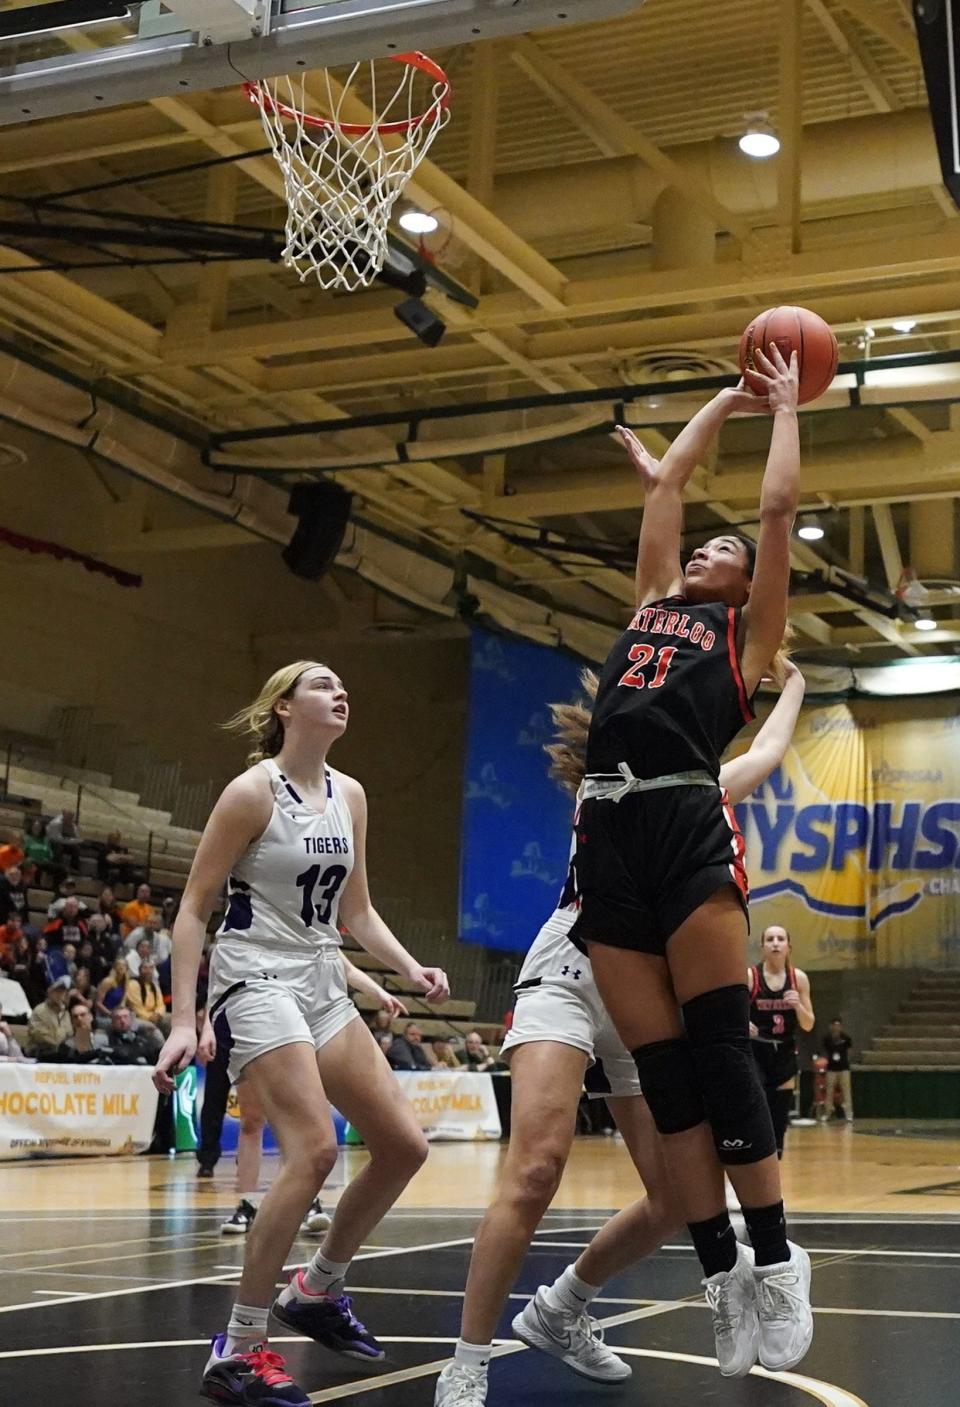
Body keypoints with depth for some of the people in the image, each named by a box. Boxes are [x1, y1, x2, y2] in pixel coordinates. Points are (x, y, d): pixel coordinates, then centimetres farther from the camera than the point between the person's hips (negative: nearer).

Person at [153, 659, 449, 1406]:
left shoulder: (349, 795, 9)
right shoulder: (253, 791, -11)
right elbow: (193, 909, -10)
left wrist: (409, 968, 1)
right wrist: (185, 1020, -16)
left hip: (323, 987, 8)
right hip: (257, 981, -8)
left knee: (404, 1146, 4)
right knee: (315, 1151, -23)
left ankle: (317, 1290, 24)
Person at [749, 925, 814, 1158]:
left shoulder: (799, 978, 3)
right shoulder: (749, 976, -6)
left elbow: (808, 1025, 6)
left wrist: (798, 1005, -14)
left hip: (784, 1056, 4)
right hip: (754, 1054, -4)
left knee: (779, 1120, 6)